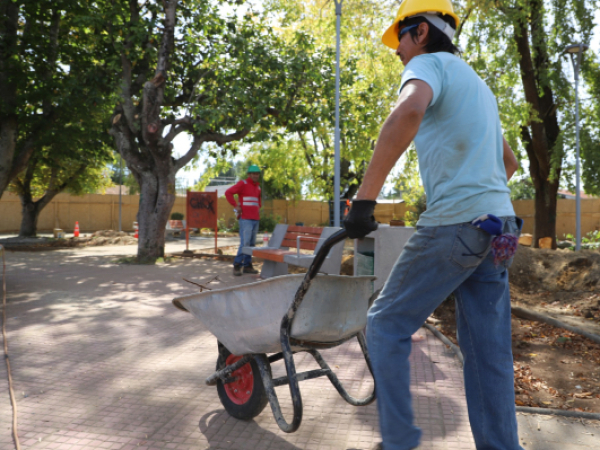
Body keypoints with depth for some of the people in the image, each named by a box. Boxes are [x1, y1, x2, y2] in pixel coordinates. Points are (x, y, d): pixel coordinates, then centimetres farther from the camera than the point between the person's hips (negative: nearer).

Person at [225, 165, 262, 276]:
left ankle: (247, 265, 13)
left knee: (252, 243, 7)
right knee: (245, 243, -13)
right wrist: (236, 206, -14)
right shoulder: (242, 183, -4)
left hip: (255, 219, 7)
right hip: (245, 219, -7)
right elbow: (228, 192, -13)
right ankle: (237, 266, -5)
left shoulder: (258, 187, 18)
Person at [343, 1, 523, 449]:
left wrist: (364, 198, -28)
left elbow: (408, 111, -28)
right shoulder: (479, 85, 26)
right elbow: (509, 162, 33)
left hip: (453, 224, -9)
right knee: (489, 352, 10)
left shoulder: (429, 63, -2)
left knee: (387, 326, 3)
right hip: (499, 223, 9)